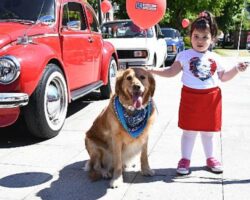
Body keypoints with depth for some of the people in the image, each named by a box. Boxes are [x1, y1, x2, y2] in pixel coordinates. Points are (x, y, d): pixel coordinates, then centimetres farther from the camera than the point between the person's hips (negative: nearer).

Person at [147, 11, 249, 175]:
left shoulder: (215, 58, 7)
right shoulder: (184, 56, -3)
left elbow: (223, 77, 16)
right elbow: (171, 72, -4)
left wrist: (236, 69, 3)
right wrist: (154, 70, -16)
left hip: (211, 98, 3)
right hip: (191, 97, -3)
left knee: (208, 131, 16)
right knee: (189, 131, 6)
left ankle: (210, 158, 32)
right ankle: (185, 160, 19)